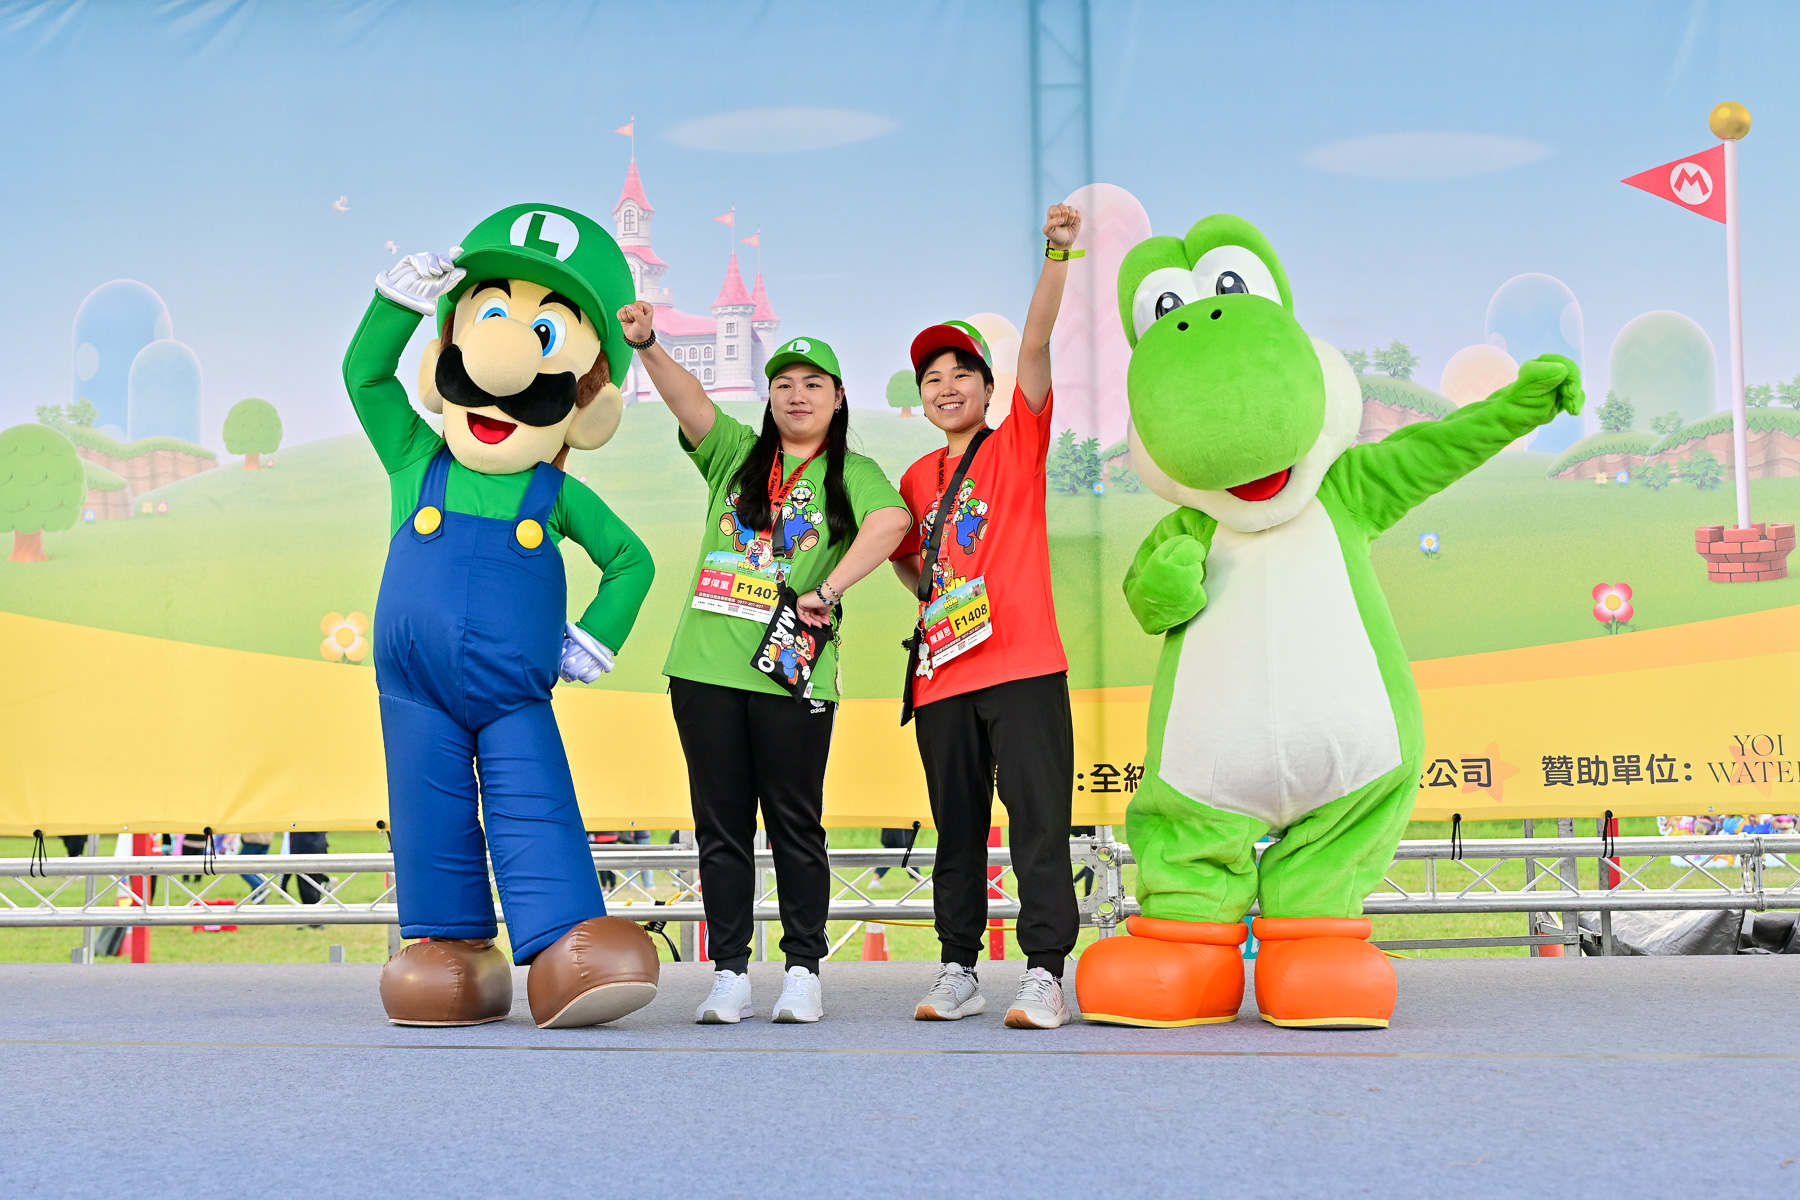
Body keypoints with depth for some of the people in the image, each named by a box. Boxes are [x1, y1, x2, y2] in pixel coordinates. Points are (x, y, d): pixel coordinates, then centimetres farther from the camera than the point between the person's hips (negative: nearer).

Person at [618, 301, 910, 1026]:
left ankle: (803, 972, 11)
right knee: (720, 825, 4)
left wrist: (825, 593, -21)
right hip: (706, 665, 3)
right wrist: (646, 344, -20)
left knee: (796, 825, 2)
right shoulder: (735, 453, 14)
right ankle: (729, 974, 10)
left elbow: (891, 523, -14)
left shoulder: (853, 473, 7)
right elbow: (689, 400, -3)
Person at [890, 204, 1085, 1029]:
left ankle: (1044, 975, -5)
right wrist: (931, 593, 13)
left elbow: (1035, 348, -9)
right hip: (944, 674, 5)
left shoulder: (1016, 445, 4)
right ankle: (957, 973, 16)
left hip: (1023, 667, -5)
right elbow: (900, 554, 32)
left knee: (1038, 821, -7)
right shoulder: (916, 478, 15)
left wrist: (1058, 257, -20)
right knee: (957, 828, 9)